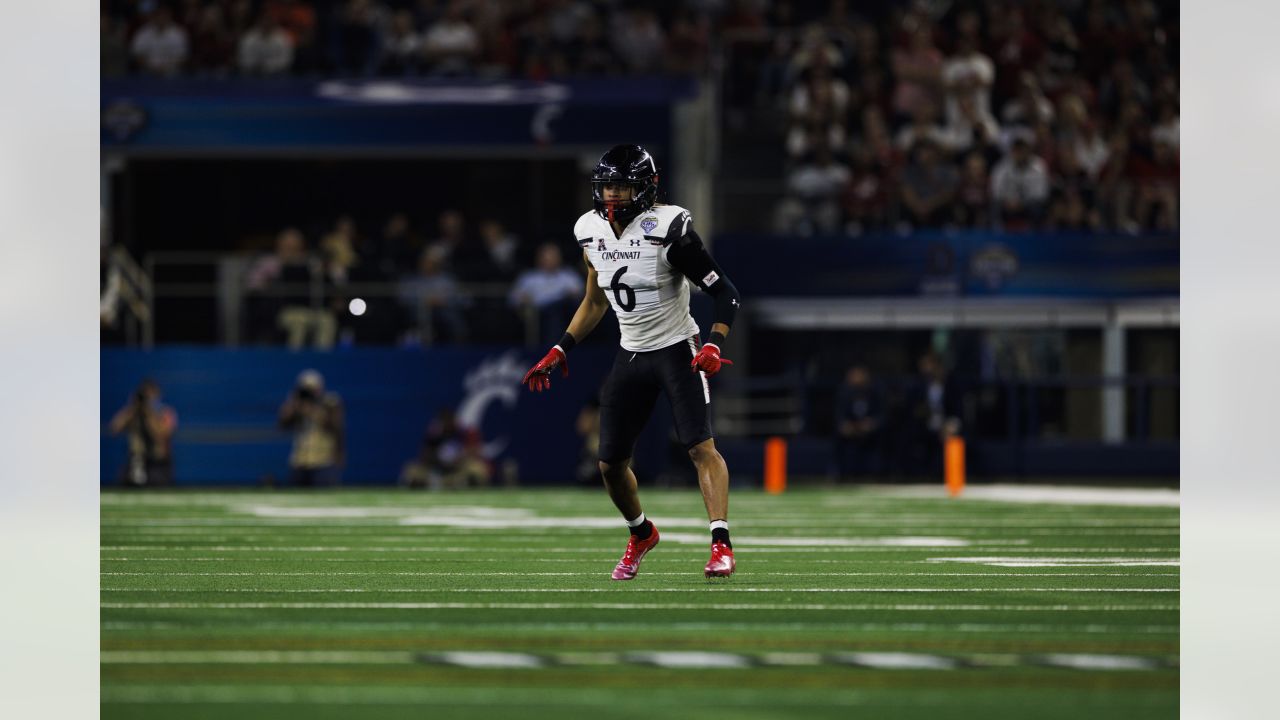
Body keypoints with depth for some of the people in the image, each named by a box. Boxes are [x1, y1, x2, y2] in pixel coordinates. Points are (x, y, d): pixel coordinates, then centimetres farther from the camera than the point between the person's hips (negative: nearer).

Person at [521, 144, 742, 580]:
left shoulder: (667, 230, -18)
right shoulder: (592, 232, 1)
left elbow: (725, 293, -15)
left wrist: (713, 347, -28)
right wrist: (559, 351, 10)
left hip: (676, 349, -6)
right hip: (631, 355, 6)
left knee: (701, 447, -20)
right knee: (611, 463, 7)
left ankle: (721, 544, -24)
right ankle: (641, 534, 32)